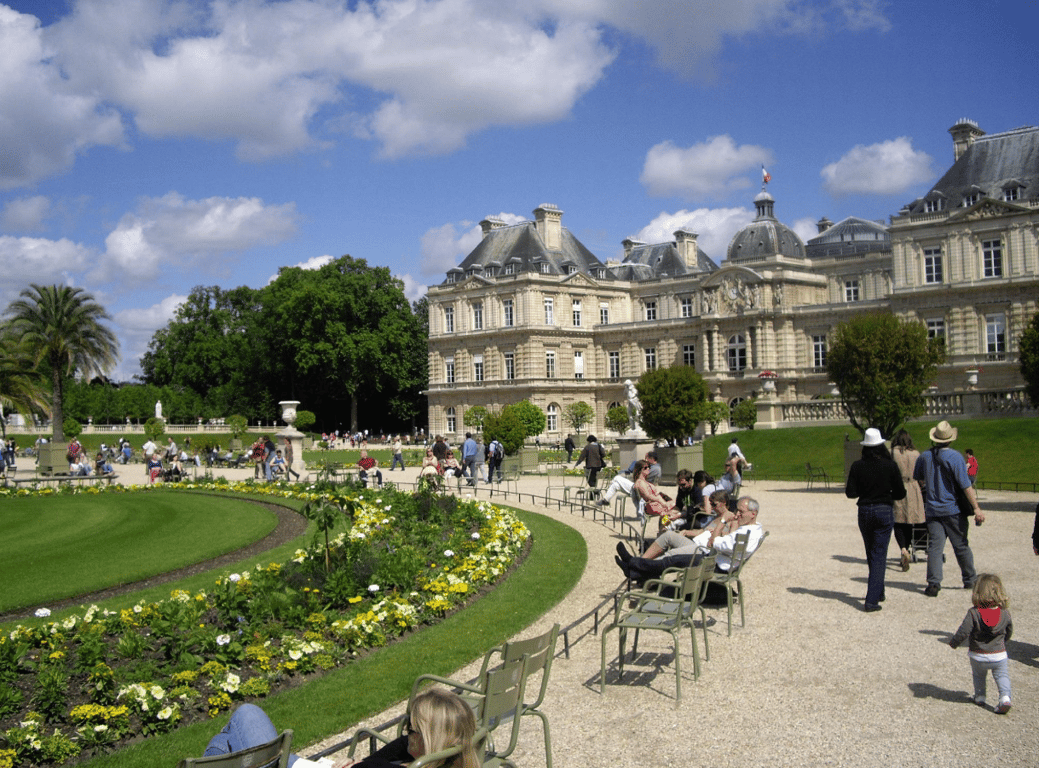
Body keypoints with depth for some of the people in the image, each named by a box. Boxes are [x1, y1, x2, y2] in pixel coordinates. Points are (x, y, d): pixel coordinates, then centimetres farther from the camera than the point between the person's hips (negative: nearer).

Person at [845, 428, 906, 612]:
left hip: (864, 512, 2)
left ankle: (878, 593, 32)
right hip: (885, 511, -2)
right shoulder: (890, 466, -8)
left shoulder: (858, 466, -5)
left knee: (871, 554, 19)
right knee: (879, 555, 0)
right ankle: (872, 600, -8)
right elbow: (900, 493, -4)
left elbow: (850, 493, -6)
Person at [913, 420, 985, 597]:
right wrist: (976, 508, -12)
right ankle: (970, 580, 23)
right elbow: (965, 485, -15)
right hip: (953, 509, -3)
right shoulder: (955, 457, -12)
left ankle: (933, 584, -6)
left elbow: (917, 478, 20)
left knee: (934, 546, 1)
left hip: (932, 509, 3)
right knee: (961, 545, 11)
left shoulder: (924, 456, 3)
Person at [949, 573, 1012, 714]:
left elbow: (963, 632, -20)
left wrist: (953, 643, -2)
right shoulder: (1005, 613, -10)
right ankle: (1005, 697, -1)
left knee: (979, 676, 23)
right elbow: (1009, 631, 7)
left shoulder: (973, 613, -20)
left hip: (978, 656, -1)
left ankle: (980, 696, 31)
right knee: (1001, 675, 17)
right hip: (999, 655, 1)